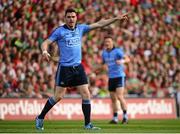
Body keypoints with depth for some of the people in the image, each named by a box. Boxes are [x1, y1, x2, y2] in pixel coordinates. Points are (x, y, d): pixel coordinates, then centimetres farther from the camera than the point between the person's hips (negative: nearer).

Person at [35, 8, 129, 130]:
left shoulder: (81, 28, 8)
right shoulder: (59, 31, -5)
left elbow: (99, 24, 9)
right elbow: (45, 43, -7)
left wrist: (117, 18, 6)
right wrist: (45, 52, -29)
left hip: (78, 67, 5)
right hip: (64, 68, -4)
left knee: (86, 95, -2)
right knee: (58, 96, -3)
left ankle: (87, 124, 5)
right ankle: (40, 118, 14)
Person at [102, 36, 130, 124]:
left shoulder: (117, 51, -11)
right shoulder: (104, 53, 8)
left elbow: (127, 59, -27)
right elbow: (103, 63, 26)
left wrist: (122, 61, -47)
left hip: (119, 76, -6)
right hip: (111, 77, 6)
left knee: (119, 96, -17)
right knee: (113, 99, 7)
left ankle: (125, 116, -10)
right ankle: (115, 118, 13)